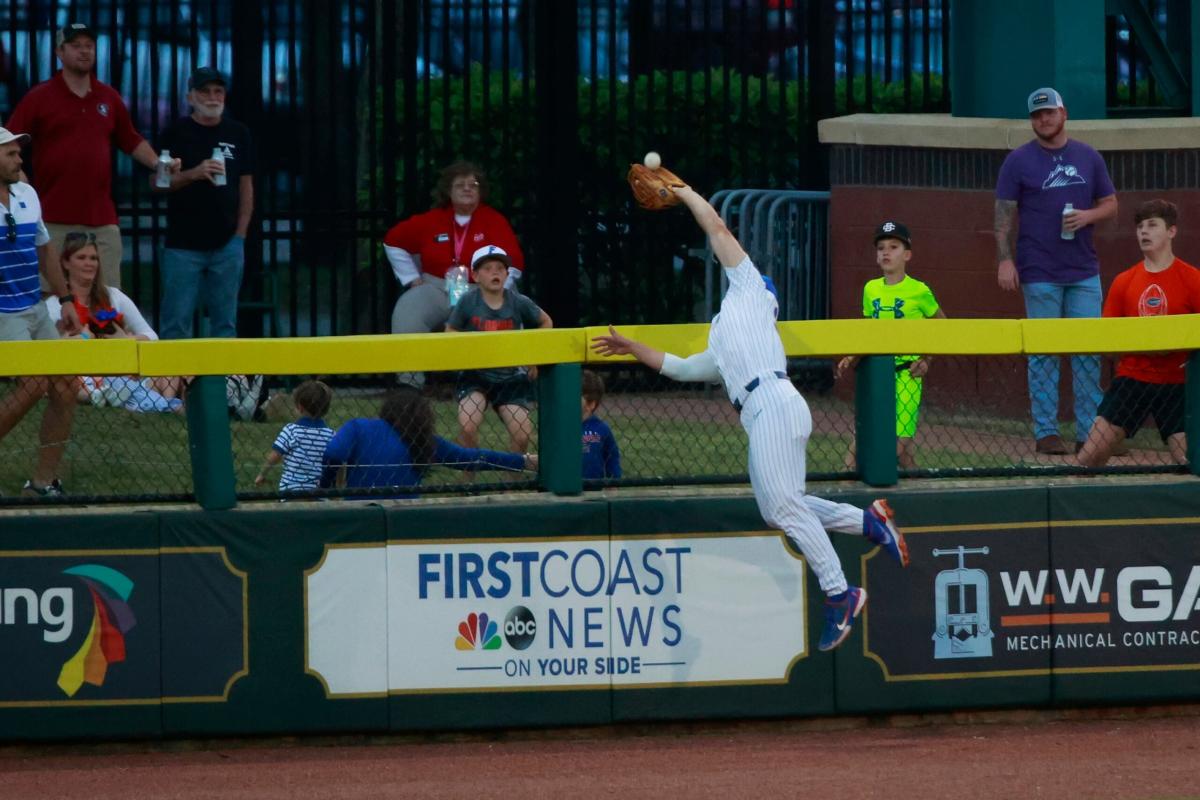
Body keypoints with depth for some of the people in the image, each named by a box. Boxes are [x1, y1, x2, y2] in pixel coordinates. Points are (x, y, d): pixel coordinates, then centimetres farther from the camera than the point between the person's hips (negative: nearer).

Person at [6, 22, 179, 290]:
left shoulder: (109, 97, 12)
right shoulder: (39, 98, 0)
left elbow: (131, 141, 20)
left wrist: (158, 163, 4)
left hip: (102, 220, 4)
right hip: (54, 221, -4)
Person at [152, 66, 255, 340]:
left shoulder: (238, 134, 10)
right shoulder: (177, 133, 2)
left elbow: (246, 186, 13)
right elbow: (156, 182, -2)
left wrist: (240, 235, 4)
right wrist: (193, 174, -18)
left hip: (226, 244, 3)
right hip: (183, 244, -3)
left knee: (225, 322, 5)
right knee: (177, 323, -5)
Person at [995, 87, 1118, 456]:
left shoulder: (1088, 158, 10)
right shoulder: (1019, 161, 1)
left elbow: (1110, 204, 14)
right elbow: (1004, 214, -2)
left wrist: (1088, 216, -8)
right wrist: (1004, 260, -13)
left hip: (1084, 271, 3)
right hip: (1040, 273, -3)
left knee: (1089, 352, 2)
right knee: (1043, 353, -1)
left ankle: (1090, 431, 6)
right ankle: (1045, 432, 3)